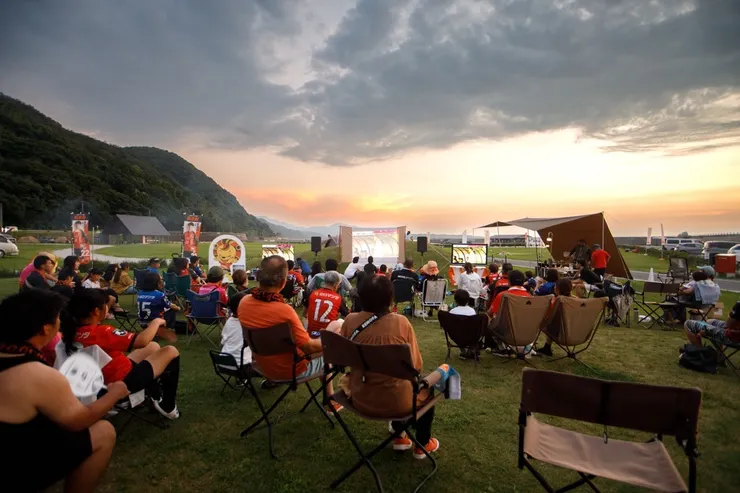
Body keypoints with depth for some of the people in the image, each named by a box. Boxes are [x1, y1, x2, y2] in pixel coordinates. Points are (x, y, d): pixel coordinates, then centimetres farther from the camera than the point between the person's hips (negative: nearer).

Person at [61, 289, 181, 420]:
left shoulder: (74, 332, -8)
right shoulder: (101, 332, -32)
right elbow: (142, 341, -32)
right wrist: (156, 322, -14)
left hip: (104, 380, 9)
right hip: (124, 381, -9)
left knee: (153, 347, 24)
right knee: (171, 351, 1)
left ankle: (156, 398, 32)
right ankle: (168, 407, 10)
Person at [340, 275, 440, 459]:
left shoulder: (350, 321, -10)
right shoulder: (401, 322, -17)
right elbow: (417, 365, -9)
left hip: (360, 399, 4)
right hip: (396, 401, -3)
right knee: (427, 388, 29)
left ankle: (399, 437, 45)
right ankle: (422, 444, 41)